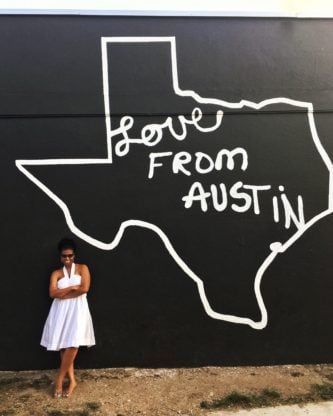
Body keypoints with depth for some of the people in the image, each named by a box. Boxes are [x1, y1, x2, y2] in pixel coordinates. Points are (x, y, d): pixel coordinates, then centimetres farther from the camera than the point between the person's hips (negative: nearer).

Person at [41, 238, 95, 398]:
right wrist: (72, 288, -10)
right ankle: (72, 380, 10)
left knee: (73, 344, -16)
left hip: (78, 310, -2)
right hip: (61, 312, 3)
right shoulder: (56, 273, 10)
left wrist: (63, 293, -5)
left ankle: (59, 379, -2)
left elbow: (84, 289, -9)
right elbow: (52, 293, -5)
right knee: (64, 345, 0)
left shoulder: (82, 268, 5)